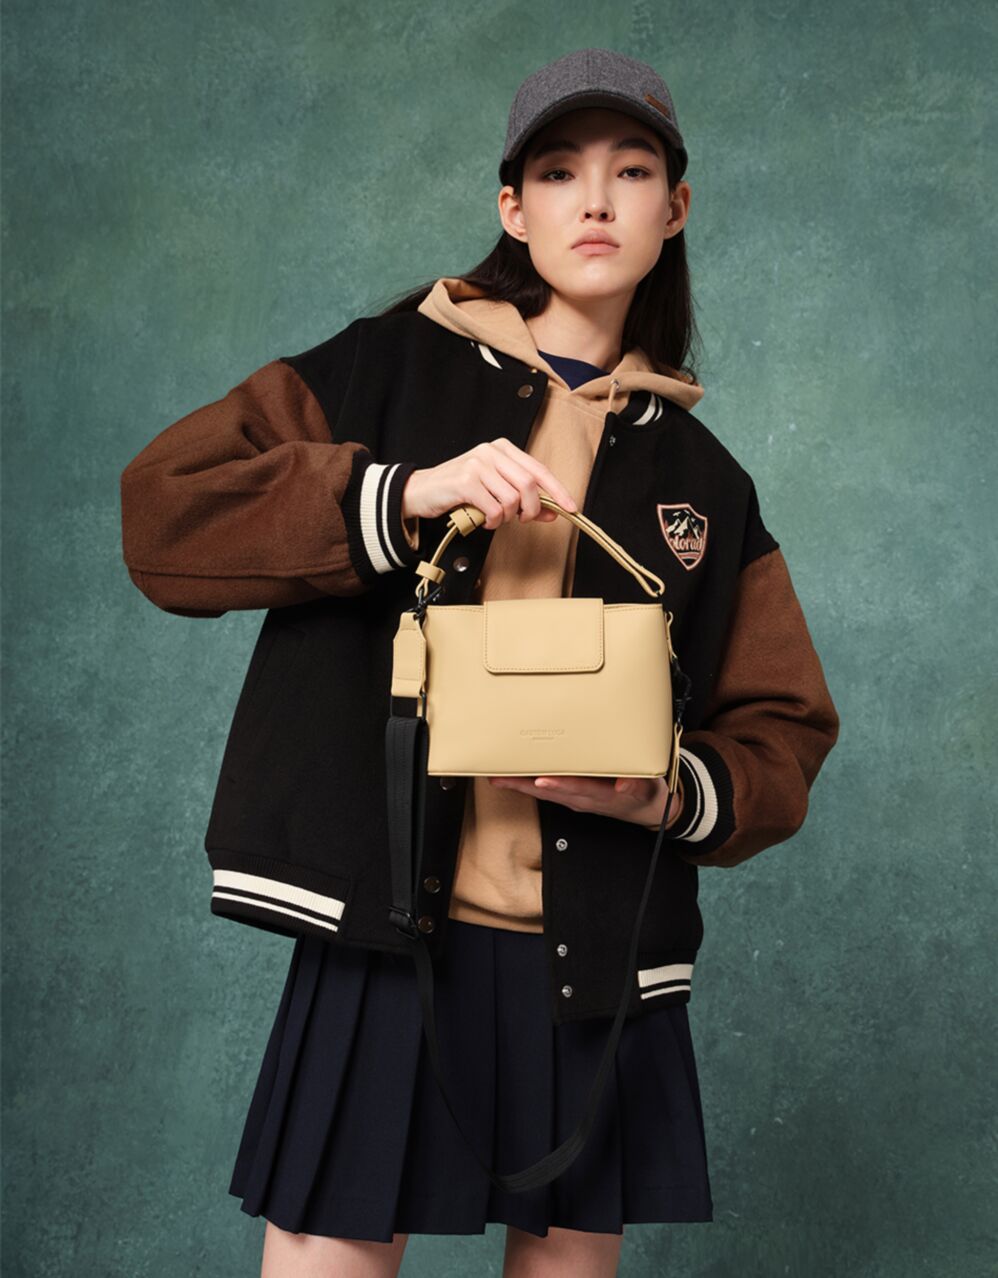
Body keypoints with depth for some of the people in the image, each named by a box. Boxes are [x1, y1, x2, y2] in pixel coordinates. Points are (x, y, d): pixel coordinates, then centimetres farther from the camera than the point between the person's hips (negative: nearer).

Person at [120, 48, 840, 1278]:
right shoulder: (390, 368, 6)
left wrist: (679, 794, -9)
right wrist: (403, 497, -16)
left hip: (601, 964, 3)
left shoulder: (703, 481, 13)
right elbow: (164, 509, -4)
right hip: (387, 935, -2)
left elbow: (784, 735, 14)